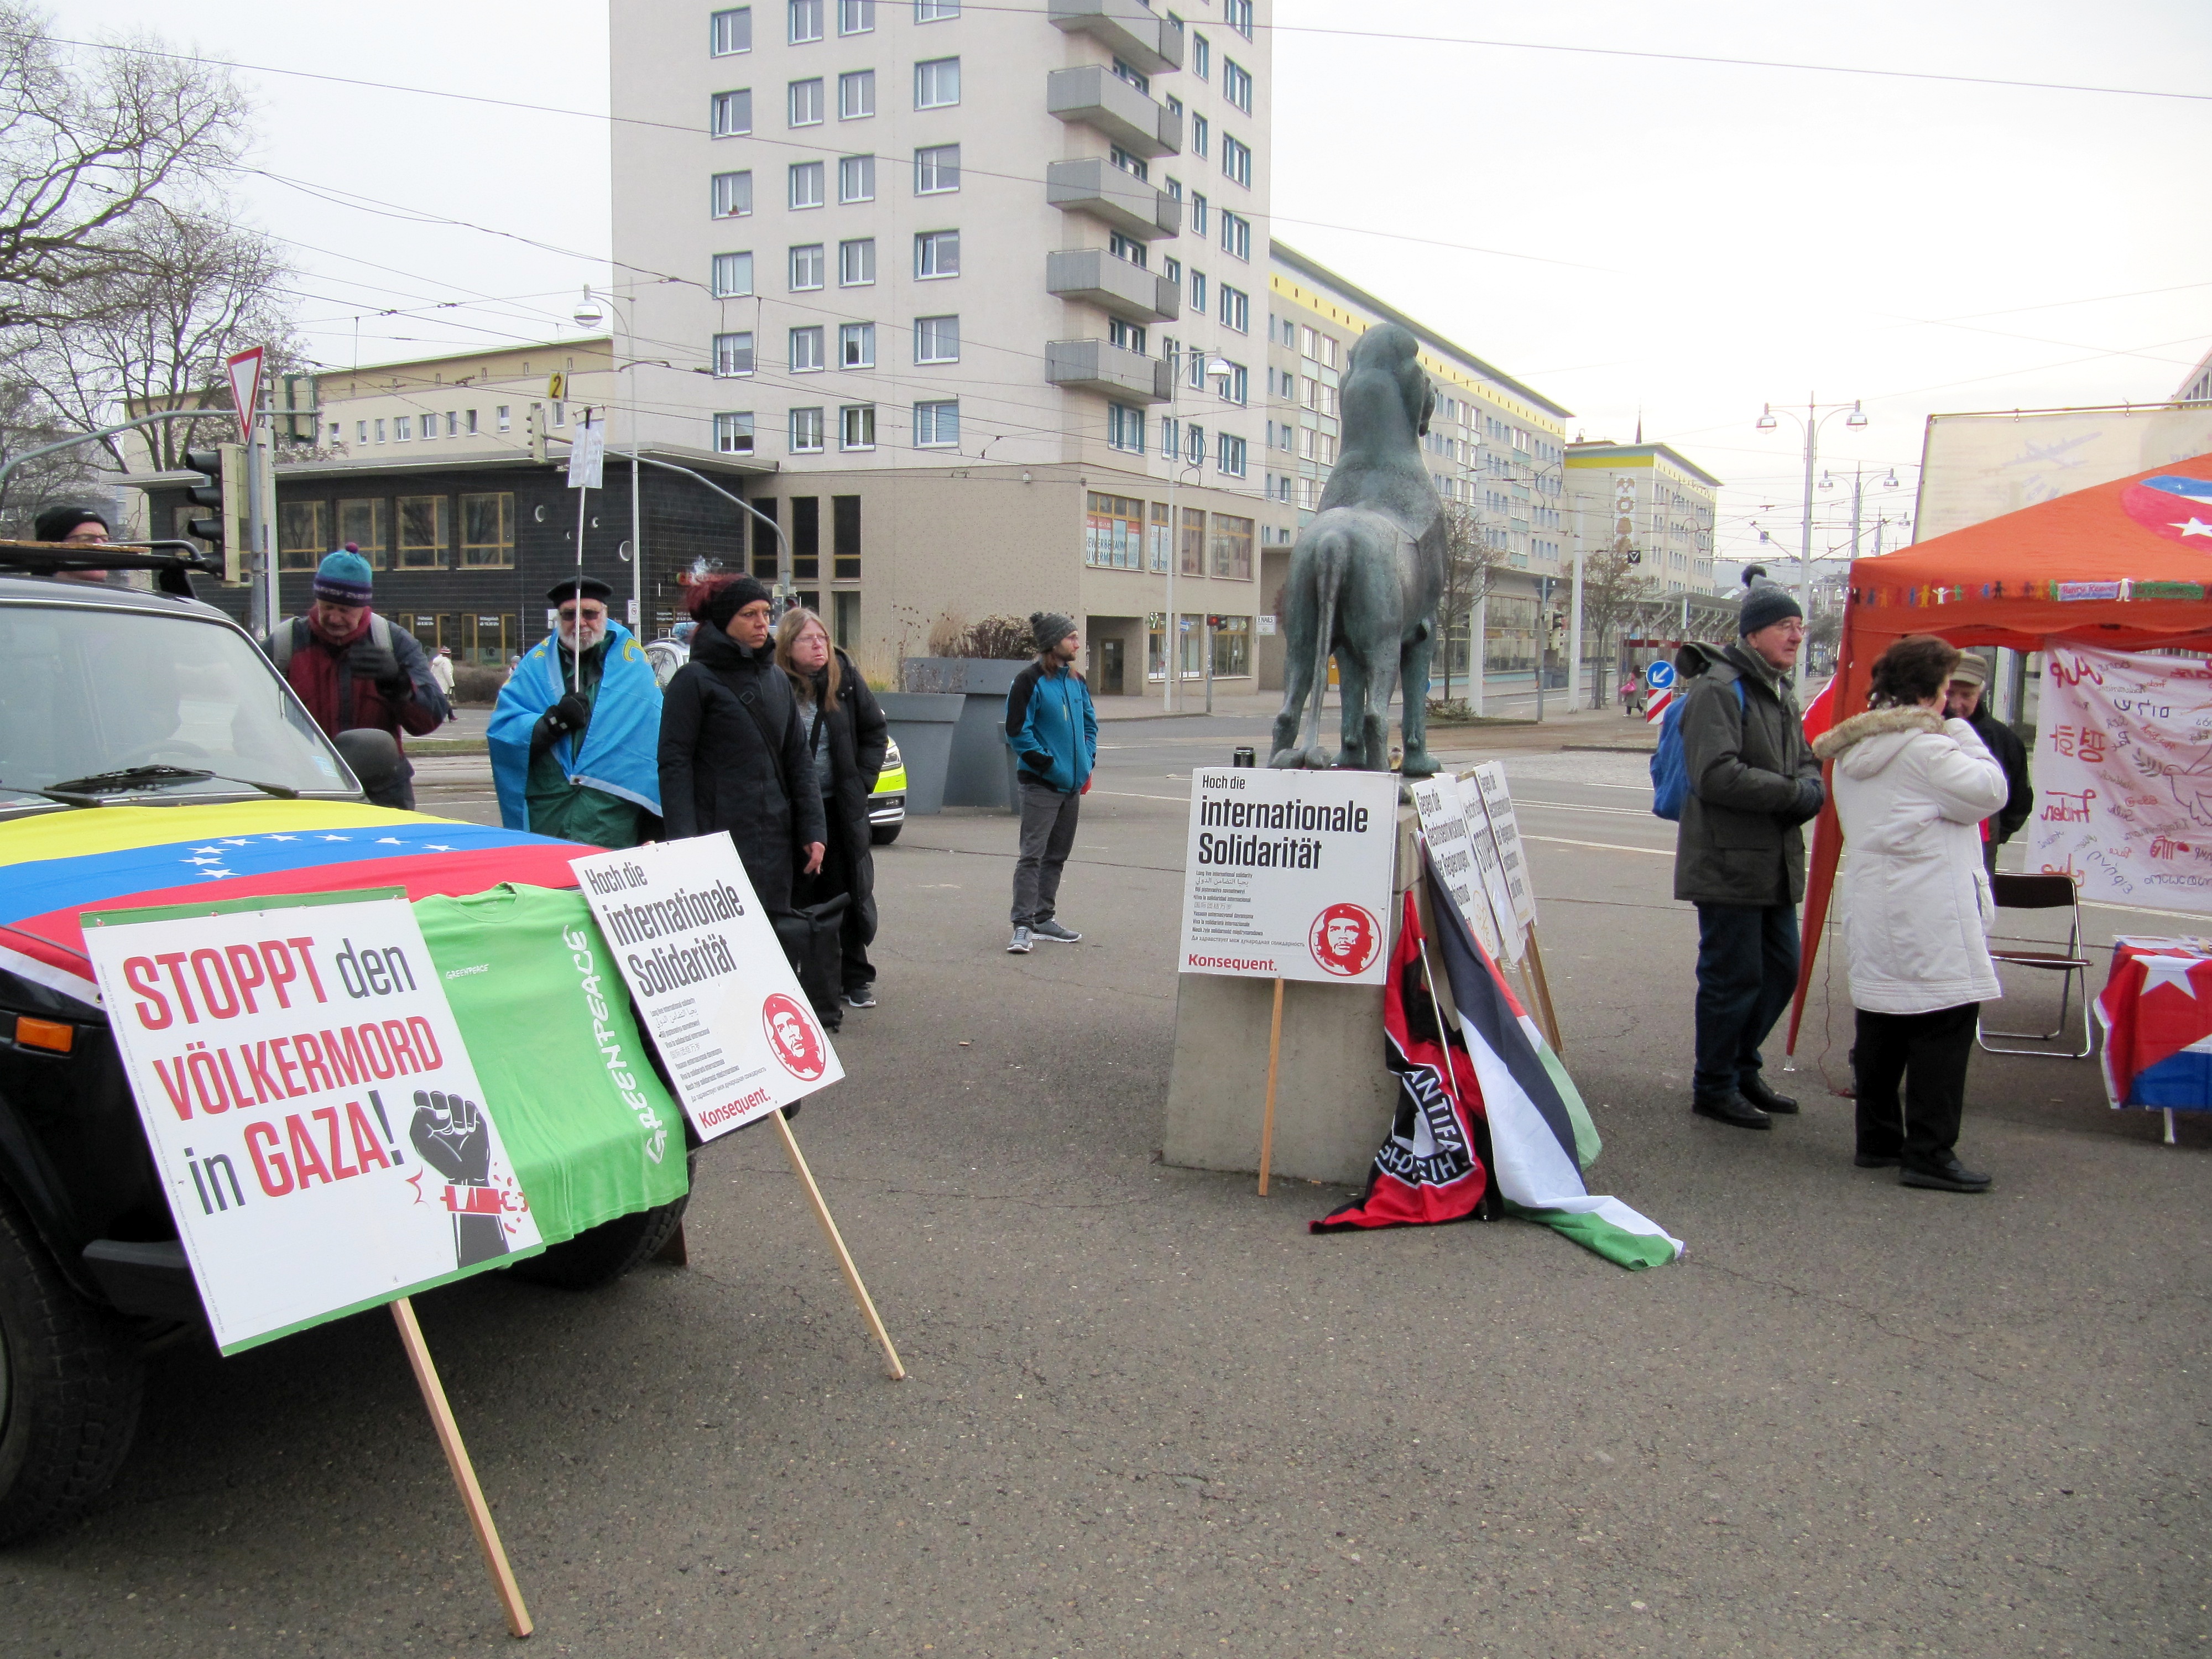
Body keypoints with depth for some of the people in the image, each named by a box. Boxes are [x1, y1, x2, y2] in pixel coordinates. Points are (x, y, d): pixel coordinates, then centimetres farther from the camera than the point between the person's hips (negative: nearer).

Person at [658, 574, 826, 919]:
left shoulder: (777, 679, 16)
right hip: (719, 836, -6)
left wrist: (814, 830, 7)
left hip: (775, 839, 6)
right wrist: (683, 842, -15)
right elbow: (674, 763, -7)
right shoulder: (695, 679, -3)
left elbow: (798, 759, 16)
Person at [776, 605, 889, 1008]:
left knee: (852, 895, 6)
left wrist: (862, 779, 1)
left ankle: (856, 979, 16)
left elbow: (876, 730, 9)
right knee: (800, 898, 4)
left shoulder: (846, 679, 0)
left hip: (843, 808, 2)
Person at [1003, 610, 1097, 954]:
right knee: (1032, 854, -10)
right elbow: (1017, 731, -13)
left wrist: (1087, 759, 8)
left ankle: (1043, 919, 23)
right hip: (1041, 784, -8)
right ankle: (1023, 926, -11)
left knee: (1057, 855, 13)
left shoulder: (1076, 681, 12)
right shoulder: (1030, 682, -10)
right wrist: (1048, 763, -15)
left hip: (1072, 784, 8)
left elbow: (1090, 722, 22)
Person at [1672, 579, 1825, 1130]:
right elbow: (1717, 774, -25)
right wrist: (1791, 793, -17)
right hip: (1728, 862, -10)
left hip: (1775, 863, 10)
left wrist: (1809, 789, -3)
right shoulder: (1719, 689, -15)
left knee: (1781, 969, 16)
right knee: (1733, 977, -2)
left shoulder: (1780, 693, 18)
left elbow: (1806, 762, 21)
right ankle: (1714, 1088, 12)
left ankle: (1742, 1070, 32)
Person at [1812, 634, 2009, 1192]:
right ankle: (1929, 1152, -4)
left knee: (1882, 1023, 14)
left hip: (1873, 910, 9)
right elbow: (1990, 792, -10)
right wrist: (1963, 732, -1)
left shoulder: (1853, 751, 14)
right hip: (1930, 918, -9)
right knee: (1945, 1025, -4)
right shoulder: (1926, 748, -14)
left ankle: (1878, 1139, 22)